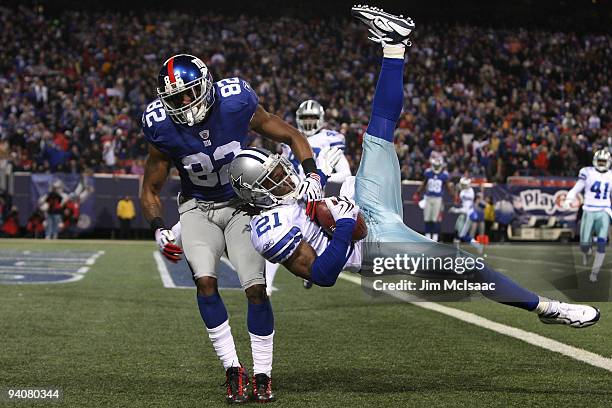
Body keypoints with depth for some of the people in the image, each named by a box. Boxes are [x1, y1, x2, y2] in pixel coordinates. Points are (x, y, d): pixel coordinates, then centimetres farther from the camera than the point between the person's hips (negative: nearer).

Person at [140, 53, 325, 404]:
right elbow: (151, 190, -1)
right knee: (205, 280, -24)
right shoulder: (164, 128, -16)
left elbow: (293, 137, -6)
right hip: (198, 209, 0)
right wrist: (159, 229, -18)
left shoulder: (236, 104, -20)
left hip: (242, 205, 0)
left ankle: (262, 375, 1)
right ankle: (233, 370, -14)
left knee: (256, 286, -14)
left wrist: (312, 174, -22)